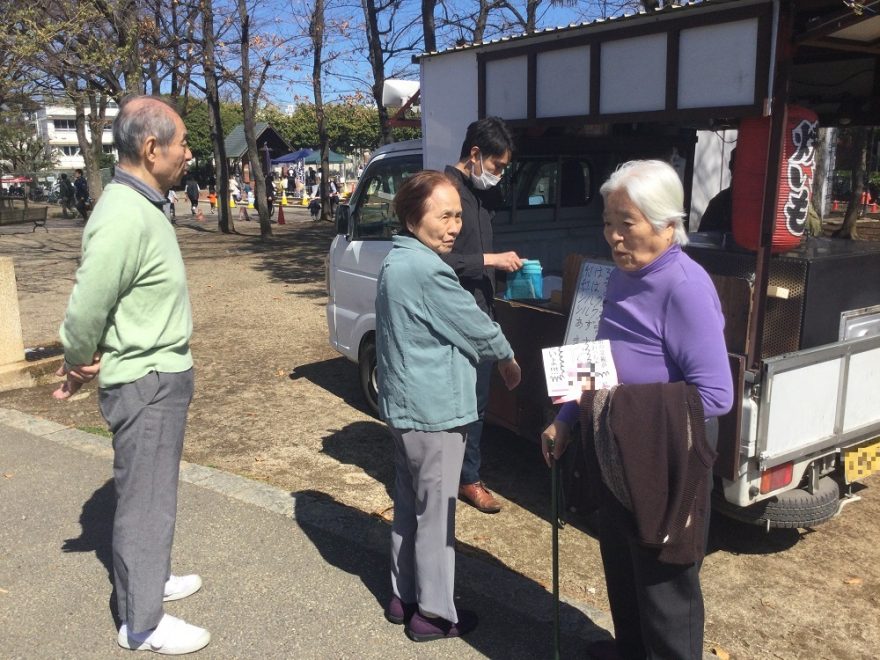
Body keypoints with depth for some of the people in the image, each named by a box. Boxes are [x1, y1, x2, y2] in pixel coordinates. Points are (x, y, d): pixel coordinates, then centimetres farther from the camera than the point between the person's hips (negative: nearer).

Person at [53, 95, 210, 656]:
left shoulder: (145, 206, 6)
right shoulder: (125, 217, -25)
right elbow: (85, 311, -23)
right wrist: (80, 367, -7)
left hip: (163, 375, 9)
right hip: (145, 383, -9)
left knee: (153, 493, 23)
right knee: (145, 500, 5)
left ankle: (151, 579, 43)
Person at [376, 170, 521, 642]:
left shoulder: (396, 262, 9)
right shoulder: (427, 270, -22)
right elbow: (474, 325, -12)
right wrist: (509, 362, 5)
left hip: (403, 404, 10)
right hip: (434, 408, -10)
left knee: (409, 505, 19)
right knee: (436, 512, 4)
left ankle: (403, 596, 32)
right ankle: (434, 613, 18)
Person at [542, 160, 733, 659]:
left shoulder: (685, 287, -23)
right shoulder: (623, 277, 4)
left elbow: (715, 395, -27)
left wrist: (632, 408, -24)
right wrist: (566, 420, 9)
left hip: (666, 473, -8)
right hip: (617, 461, 9)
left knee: (664, 594, 12)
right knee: (622, 579, 26)